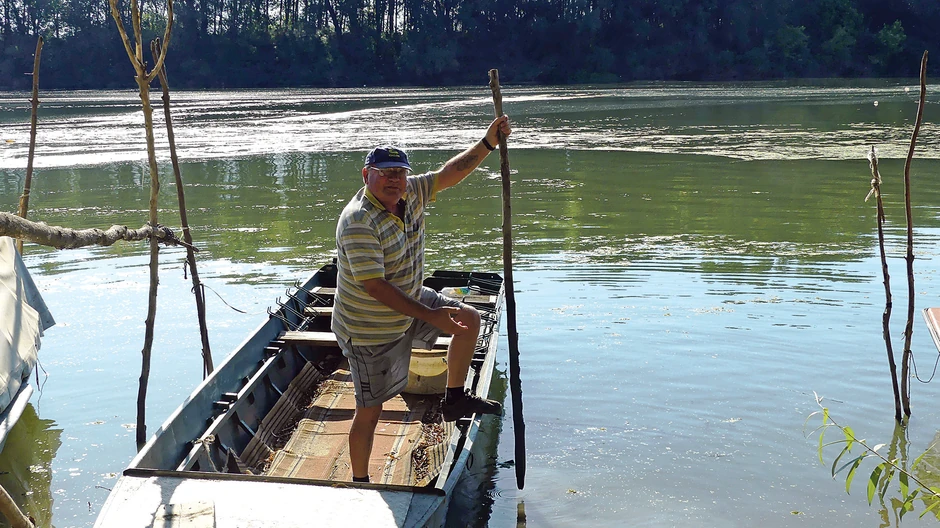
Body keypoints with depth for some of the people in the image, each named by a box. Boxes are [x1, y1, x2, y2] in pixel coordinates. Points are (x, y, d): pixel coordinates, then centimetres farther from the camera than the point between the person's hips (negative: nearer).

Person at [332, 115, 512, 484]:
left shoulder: (408, 194, -6)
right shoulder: (358, 222, -30)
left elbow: (449, 174, 5)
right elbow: (375, 287, -33)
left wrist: (488, 142, -6)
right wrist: (431, 316, -31)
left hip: (408, 306, 8)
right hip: (371, 330, -8)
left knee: (469, 319, 14)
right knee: (370, 411, 1)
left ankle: (455, 399, 26)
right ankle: (360, 482, 21)